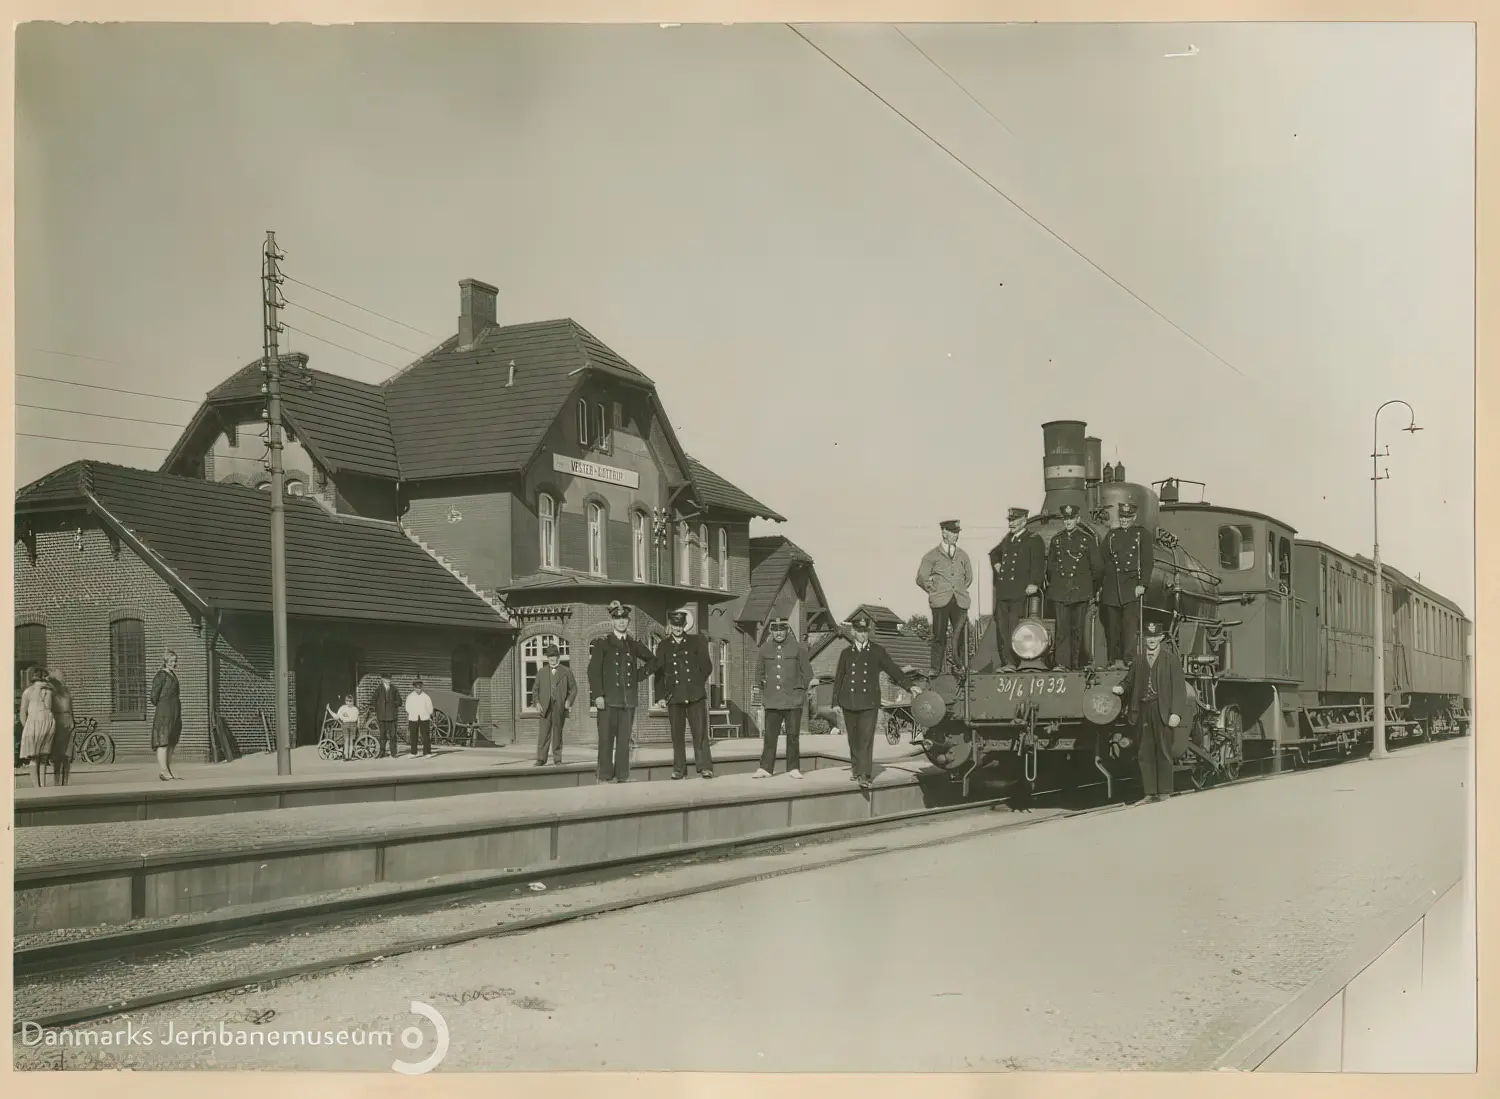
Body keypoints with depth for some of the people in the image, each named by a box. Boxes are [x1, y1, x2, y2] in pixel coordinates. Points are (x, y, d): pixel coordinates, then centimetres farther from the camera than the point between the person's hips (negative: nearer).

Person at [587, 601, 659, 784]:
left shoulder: (633, 644, 14)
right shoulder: (603, 643, 2)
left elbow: (652, 660, 27)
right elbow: (593, 670, -5)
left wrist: (640, 675, 12)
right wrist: (597, 695, -14)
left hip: (629, 698, 4)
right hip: (608, 698, -4)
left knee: (625, 739, 4)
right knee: (606, 738, -4)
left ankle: (623, 775, 7)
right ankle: (605, 776, -1)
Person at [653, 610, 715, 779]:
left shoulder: (696, 641, 8)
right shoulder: (663, 645, 10)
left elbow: (707, 666, 10)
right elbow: (659, 671, 9)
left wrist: (697, 683, 4)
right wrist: (660, 696, 4)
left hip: (696, 694, -1)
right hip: (674, 695, 1)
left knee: (700, 732, -6)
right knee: (677, 735, 1)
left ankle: (705, 768, -6)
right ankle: (679, 770, 6)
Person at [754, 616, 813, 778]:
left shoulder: (798, 648, 1)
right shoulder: (764, 649, 8)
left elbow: (807, 673, 6)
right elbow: (759, 672, 20)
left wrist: (799, 690, 2)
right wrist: (763, 690, 12)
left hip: (793, 700, -2)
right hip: (772, 701, 2)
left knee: (793, 735, 2)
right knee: (769, 735, 0)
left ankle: (793, 768, 10)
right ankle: (766, 768, 3)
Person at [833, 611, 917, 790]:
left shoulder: (877, 652, 6)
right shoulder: (846, 653, 12)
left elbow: (893, 670, 5)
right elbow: (838, 678, 13)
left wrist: (910, 686, -5)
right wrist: (836, 701, 9)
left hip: (869, 702, -2)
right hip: (849, 702, 2)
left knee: (866, 739, -10)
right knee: (853, 739, 8)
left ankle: (865, 776, -12)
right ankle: (856, 768, 24)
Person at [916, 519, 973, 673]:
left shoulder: (963, 556, 16)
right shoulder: (932, 555, 5)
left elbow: (969, 577, 28)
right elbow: (921, 578, 6)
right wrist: (935, 590, 4)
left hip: (960, 601, 3)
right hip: (940, 602, -3)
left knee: (960, 636, -7)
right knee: (939, 636, -5)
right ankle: (936, 670, -1)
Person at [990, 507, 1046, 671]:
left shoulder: (1034, 539, 1)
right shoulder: (1007, 539, 21)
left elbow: (1038, 564, -9)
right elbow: (994, 553, 40)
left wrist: (1034, 583, -19)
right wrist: (996, 564, 21)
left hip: (1020, 591, -7)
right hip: (1003, 590, 7)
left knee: (1014, 627, -11)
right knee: (1002, 627, 3)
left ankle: (1013, 662, -11)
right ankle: (1006, 662, 6)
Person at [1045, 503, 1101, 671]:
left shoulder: (1087, 539, 3)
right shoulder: (1056, 539, 11)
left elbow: (1096, 566, 6)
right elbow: (1050, 566, 17)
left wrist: (1093, 588, 6)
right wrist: (1051, 586, 13)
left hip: (1080, 590, -1)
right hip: (1060, 591, 1)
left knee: (1077, 629, 4)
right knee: (1062, 627, -10)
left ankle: (1075, 664, 12)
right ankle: (1062, 663, -16)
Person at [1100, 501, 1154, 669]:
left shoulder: (1141, 534, 5)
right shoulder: (1111, 534, 15)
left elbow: (1148, 561, 0)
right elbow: (1102, 561, 17)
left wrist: (1142, 584, -9)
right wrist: (1099, 586, 11)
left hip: (1131, 586, -3)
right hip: (1111, 587, 3)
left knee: (1130, 624, -12)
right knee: (1112, 625, 2)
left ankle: (1129, 660, -13)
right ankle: (1115, 660, 8)